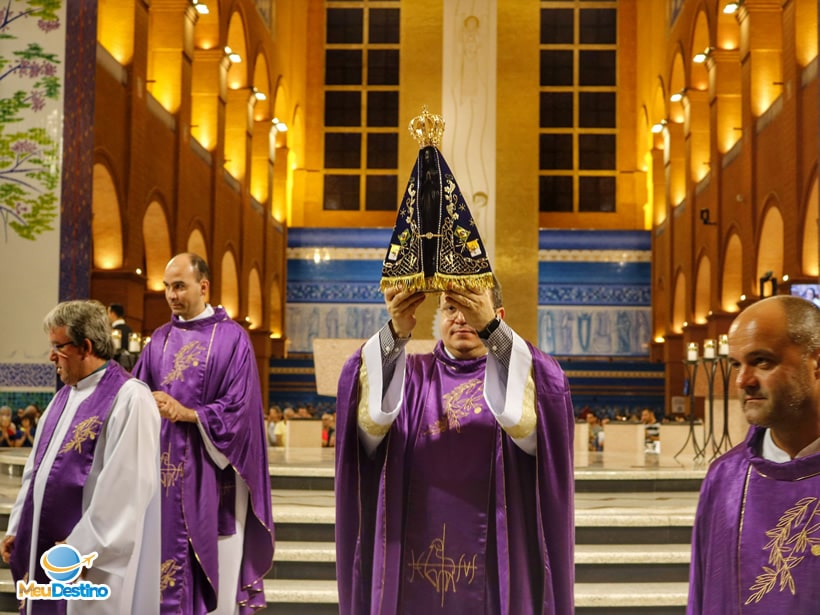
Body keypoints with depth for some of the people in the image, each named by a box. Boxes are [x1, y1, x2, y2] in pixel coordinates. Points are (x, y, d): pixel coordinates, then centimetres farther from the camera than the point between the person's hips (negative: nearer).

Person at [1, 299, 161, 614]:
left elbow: (124, 484, -21)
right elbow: (37, 467, 18)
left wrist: (83, 550, -19)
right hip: (46, 549, 8)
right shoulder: (64, 397, 13)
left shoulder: (129, 398, -16)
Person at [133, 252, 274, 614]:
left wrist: (185, 413, -15)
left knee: (215, 568, 1)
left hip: (210, 472, -4)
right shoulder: (160, 340, 11)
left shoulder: (232, 338, -4)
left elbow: (238, 408, -9)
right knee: (165, 561, 5)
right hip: (165, 468, 4)